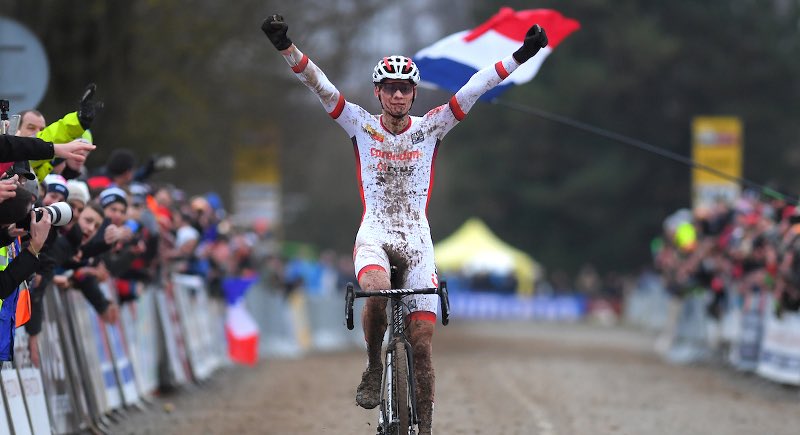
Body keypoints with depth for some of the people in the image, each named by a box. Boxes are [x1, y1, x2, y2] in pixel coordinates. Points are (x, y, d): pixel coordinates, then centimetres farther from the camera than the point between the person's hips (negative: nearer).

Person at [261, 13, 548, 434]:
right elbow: (319, 85, -9)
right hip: (374, 235, -1)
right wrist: (286, 47, -23)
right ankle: (373, 368, -11)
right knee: (376, 290, -36)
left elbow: (475, 88, -4)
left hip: (417, 240, 1)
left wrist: (521, 55, -13)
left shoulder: (430, 128, 3)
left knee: (422, 344, -5)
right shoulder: (361, 126, 1)